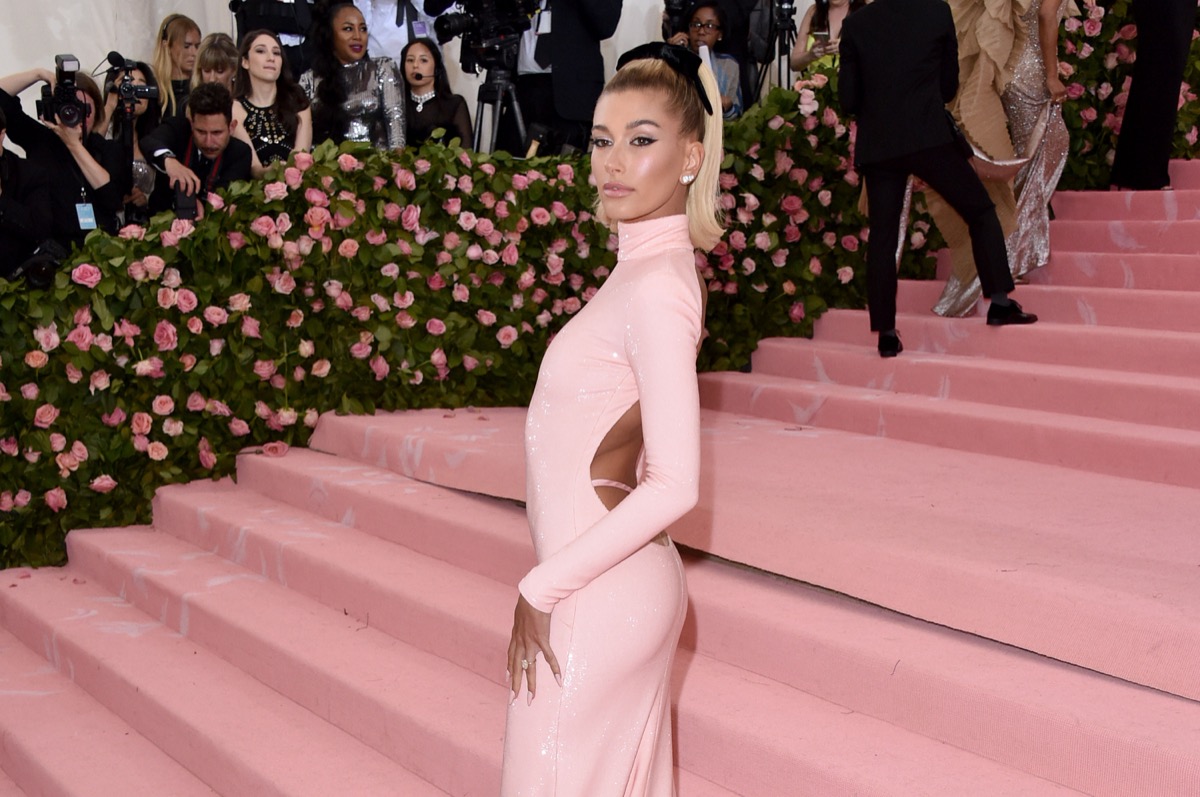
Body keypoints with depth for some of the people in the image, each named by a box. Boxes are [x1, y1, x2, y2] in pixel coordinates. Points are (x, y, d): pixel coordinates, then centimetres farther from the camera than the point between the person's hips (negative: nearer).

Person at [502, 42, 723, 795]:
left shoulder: (657, 288, -19)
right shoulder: (646, 266, 7)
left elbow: (674, 485, -24)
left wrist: (543, 588, -17)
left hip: (597, 601, -8)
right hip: (613, 589, 8)